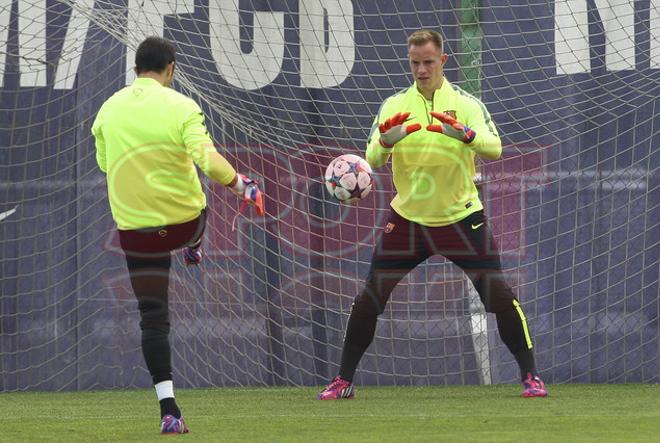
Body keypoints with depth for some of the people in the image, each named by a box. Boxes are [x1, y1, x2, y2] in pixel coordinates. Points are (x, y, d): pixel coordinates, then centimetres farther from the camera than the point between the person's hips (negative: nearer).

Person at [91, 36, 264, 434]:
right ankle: (193, 251, 68)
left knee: (153, 318, 4)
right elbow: (207, 159, -24)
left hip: (135, 228, 2)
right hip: (184, 218, -2)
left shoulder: (109, 110, -1)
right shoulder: (181, 107, -12)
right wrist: (243, 187, -12)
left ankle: (169, 410, -4)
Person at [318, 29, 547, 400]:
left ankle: (531, 376, 2)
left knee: (499, 295, -9)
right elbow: (372, 160, -7)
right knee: (371, 297, -3)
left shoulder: (467, 104, -5)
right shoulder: (394, 106, 1)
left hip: (461, 218, -1)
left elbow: (495, 149, -18)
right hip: (407, 217, 2)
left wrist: (464, 133, -38)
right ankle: (344, 380, 9)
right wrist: (386, 140, -29)